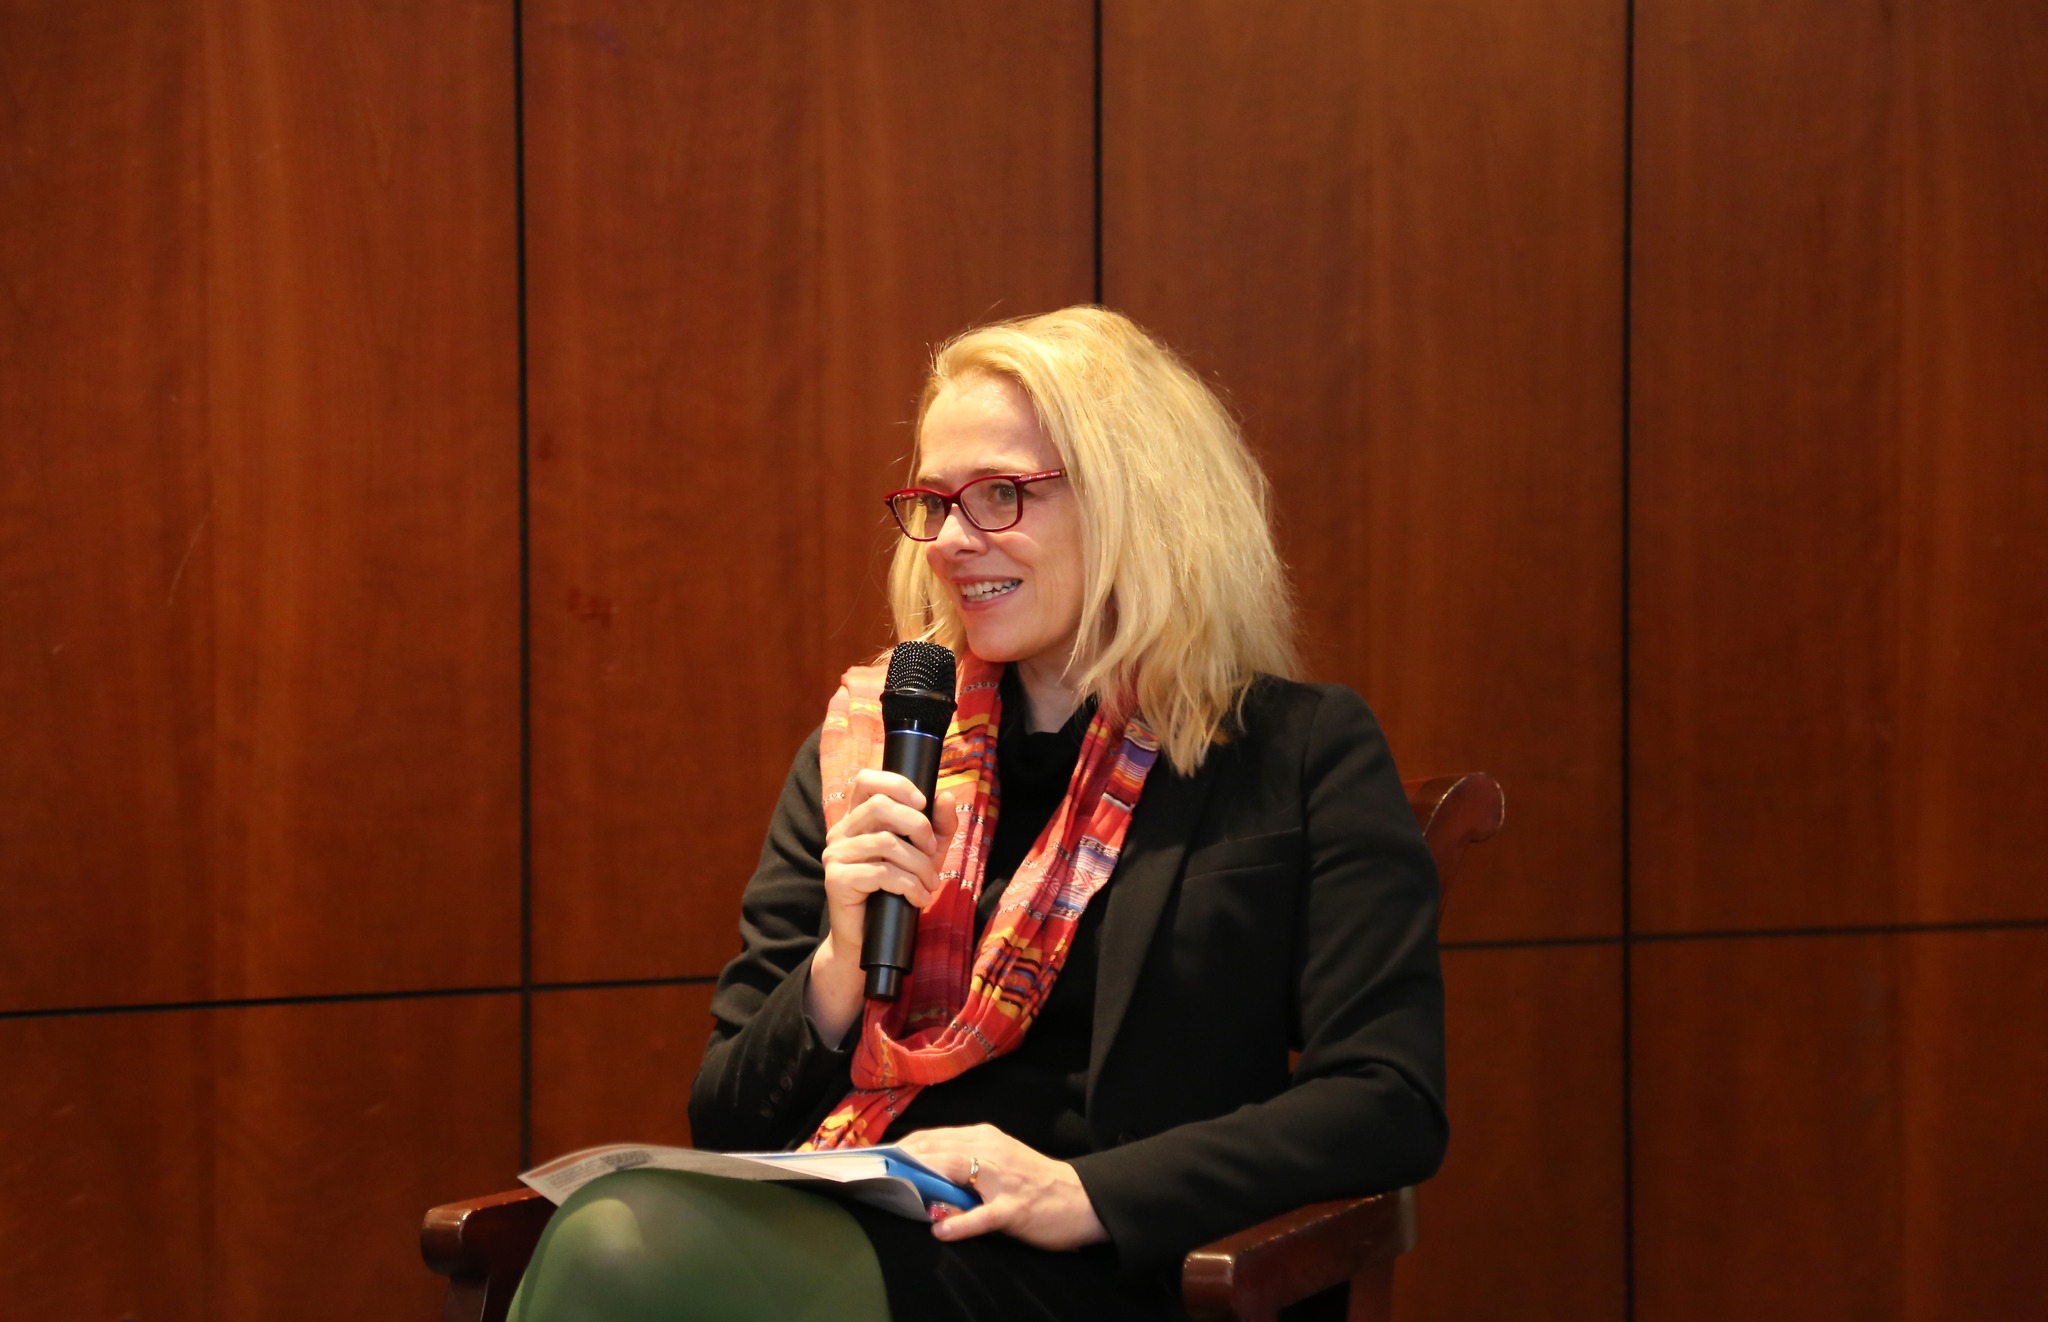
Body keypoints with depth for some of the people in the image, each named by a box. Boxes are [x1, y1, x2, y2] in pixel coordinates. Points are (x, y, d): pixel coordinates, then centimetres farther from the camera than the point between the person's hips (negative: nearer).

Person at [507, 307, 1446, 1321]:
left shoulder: (1302, 754, 7)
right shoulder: (861, 747, 18)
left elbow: (1392, 1104, -4)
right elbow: (727, 1117, 17)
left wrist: (1082, 1192, -15)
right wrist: (842, 965, -4)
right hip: (817, 1226, 4)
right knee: (608, 1231, -34)